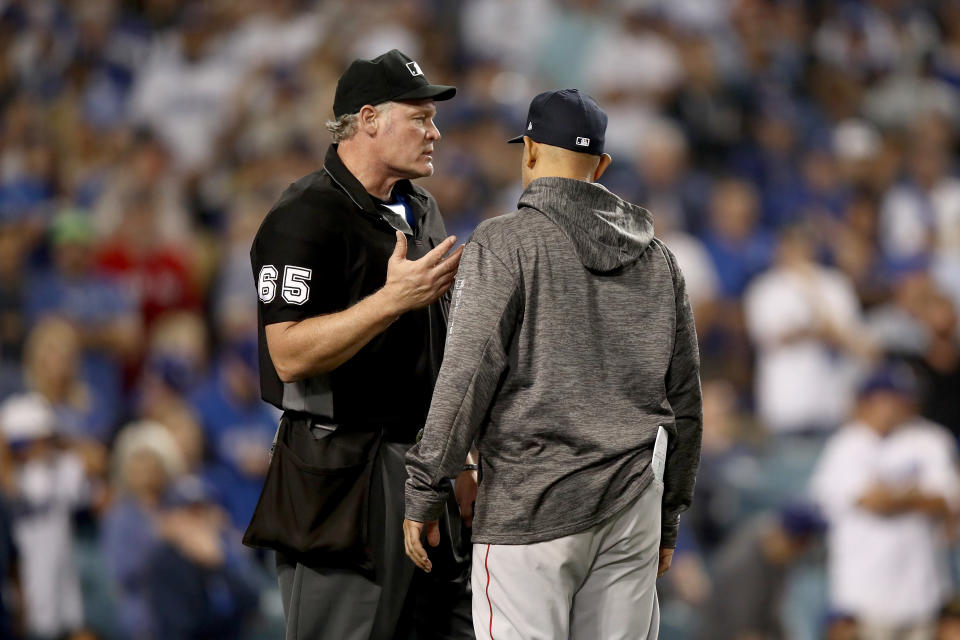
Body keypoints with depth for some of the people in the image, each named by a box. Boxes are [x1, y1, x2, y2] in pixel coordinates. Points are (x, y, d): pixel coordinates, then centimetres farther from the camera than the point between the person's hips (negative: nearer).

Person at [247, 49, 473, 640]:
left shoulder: (422, 213, 16)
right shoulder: (304, 218, -13)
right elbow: (290, 355, -21)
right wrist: (393, 298, -26)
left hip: (426, 465, 8)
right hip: (343, 475, -8)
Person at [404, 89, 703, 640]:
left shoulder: (506, 243, -5)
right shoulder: (658, 259, 13)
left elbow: (467, 377, -12)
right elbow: (685, 401, 15)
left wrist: (424, 495, -7)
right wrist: (669, 516, 23)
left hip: (532, 510, -5)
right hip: (630, 508, 5)